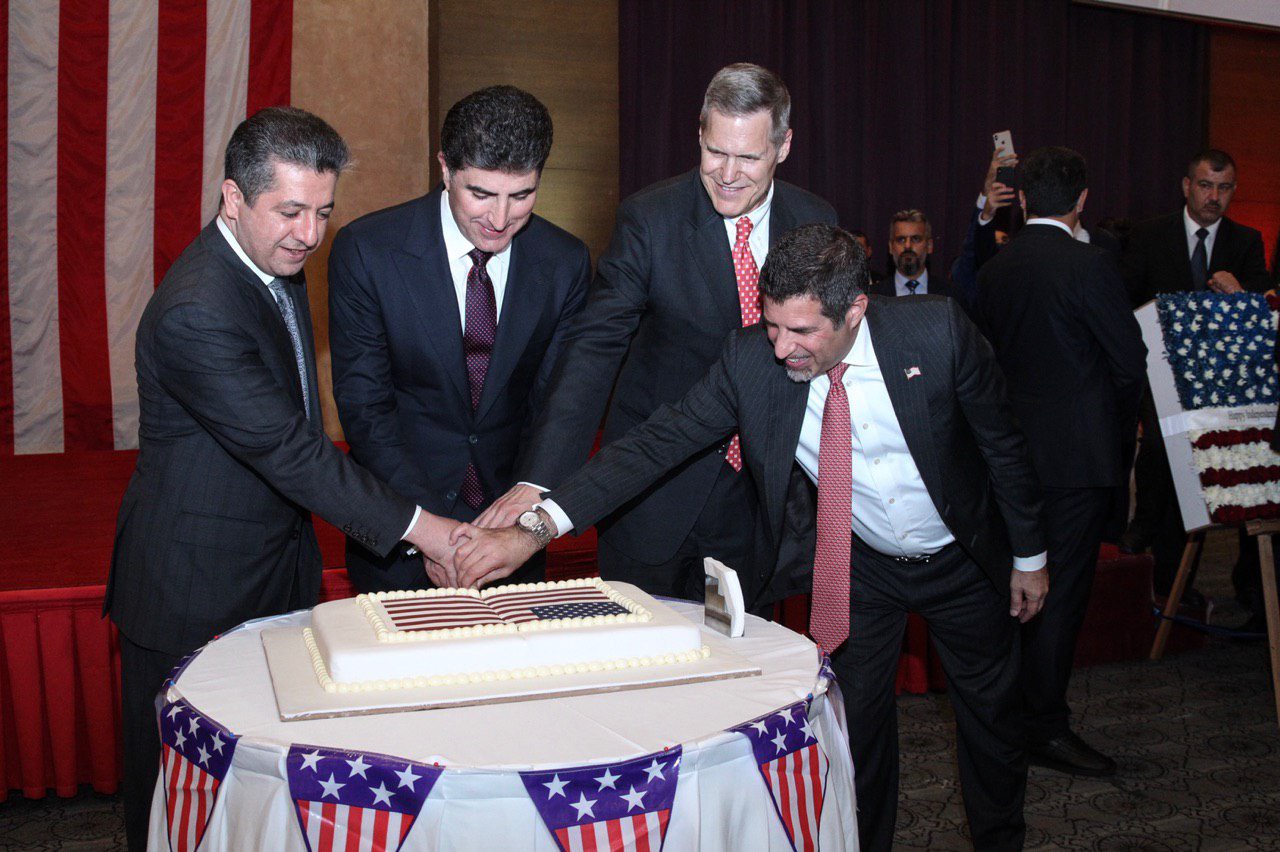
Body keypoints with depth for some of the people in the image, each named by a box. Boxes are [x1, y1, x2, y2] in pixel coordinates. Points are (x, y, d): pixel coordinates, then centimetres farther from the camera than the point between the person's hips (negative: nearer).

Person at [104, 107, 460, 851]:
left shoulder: (278, 263, 4)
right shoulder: (196, 313, -28)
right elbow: (285, 448, -28)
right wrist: (414, 525, -26)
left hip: (278, 565, 8)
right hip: (196, 587, -8)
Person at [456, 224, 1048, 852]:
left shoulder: (937, 331, -27)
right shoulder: (749, 359, -23)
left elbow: (1003, 443, -12)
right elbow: (659, 441, -27)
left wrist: (1029, 555, -2)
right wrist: (538, 527, -38)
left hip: (963, 562, 0)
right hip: (858, 563, 1)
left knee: (990, 710, 17)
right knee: (857, 715, 8)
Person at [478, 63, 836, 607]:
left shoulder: (815, 223, 0)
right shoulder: (650, 219, -11)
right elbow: (593, 348, -18)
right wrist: (538, 480, -29)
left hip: (762, 486, 3)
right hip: (659, 488, -2)